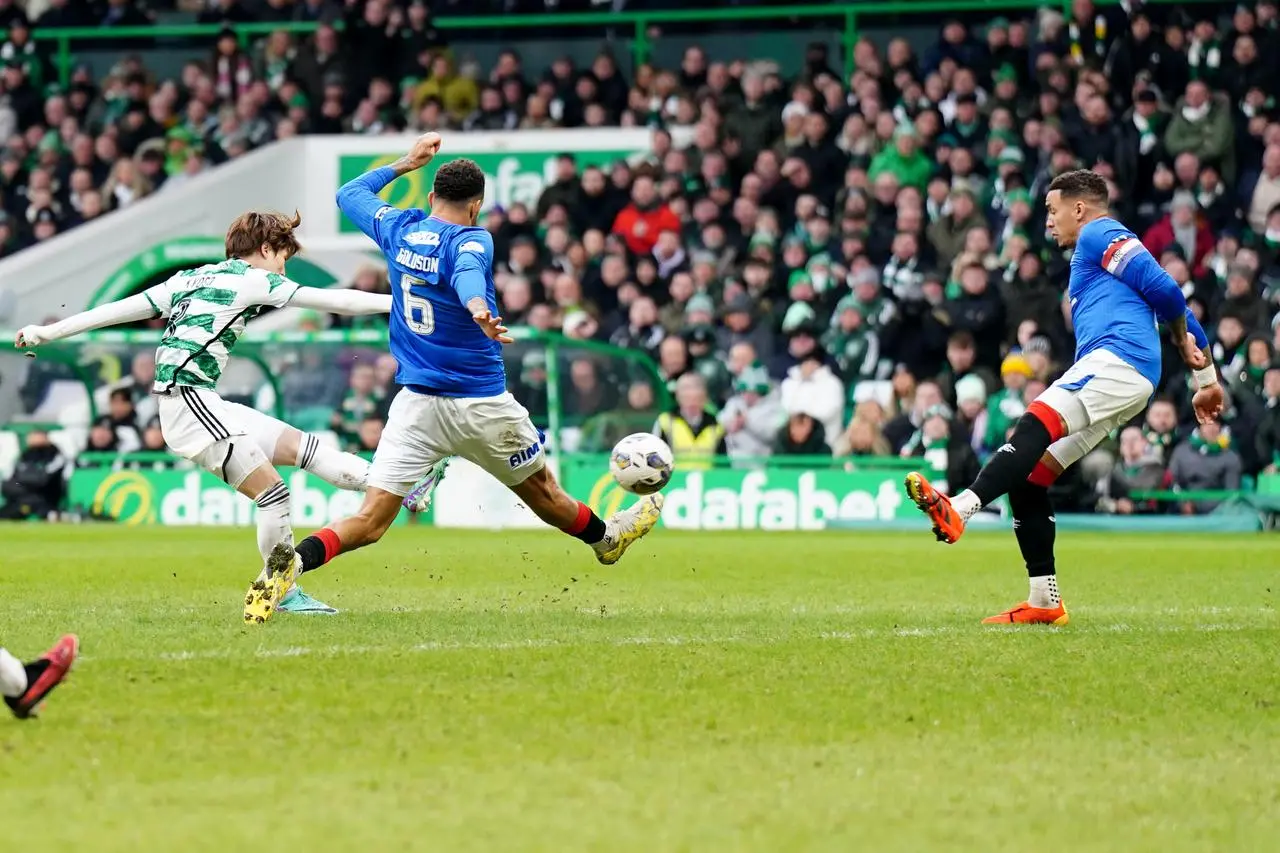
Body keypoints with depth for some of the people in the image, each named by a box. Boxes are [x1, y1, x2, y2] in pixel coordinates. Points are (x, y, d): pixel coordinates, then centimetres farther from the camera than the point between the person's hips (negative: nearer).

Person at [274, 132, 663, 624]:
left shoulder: (399, 229, 5)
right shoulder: (472, 239, -12)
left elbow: (349, 193, 24)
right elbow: (466, 271, -37)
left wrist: (405, 164, 32)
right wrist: (477, 307, -57)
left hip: (416, 404, 4)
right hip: (482, 407, -4)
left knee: (370, 522, -6)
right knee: (540, 491, 22)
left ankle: (290, 564, -29)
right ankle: (605, 537, 47)